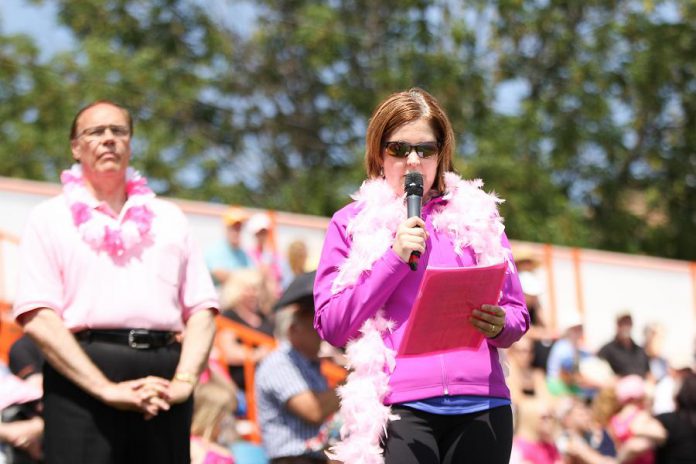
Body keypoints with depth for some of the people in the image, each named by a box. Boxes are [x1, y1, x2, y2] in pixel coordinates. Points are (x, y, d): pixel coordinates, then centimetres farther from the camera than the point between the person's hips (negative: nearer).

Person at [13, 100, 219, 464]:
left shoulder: (169, 218, 21)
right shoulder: (50, 219, 10)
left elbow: (202, 311, 12)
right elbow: (39, 320, -3)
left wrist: (183, 382, -6)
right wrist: (107, 389, -13)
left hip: (163, 378, 3)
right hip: (82, 377, -3)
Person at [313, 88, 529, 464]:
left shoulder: (476, 215, 18)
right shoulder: (352, 222, 12)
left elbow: (518, 316, 18)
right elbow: (331, 326, 3)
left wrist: (499, 325, -6)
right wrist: (394, 257, -5)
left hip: (481, 404, 2)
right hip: (400, 406, -2)